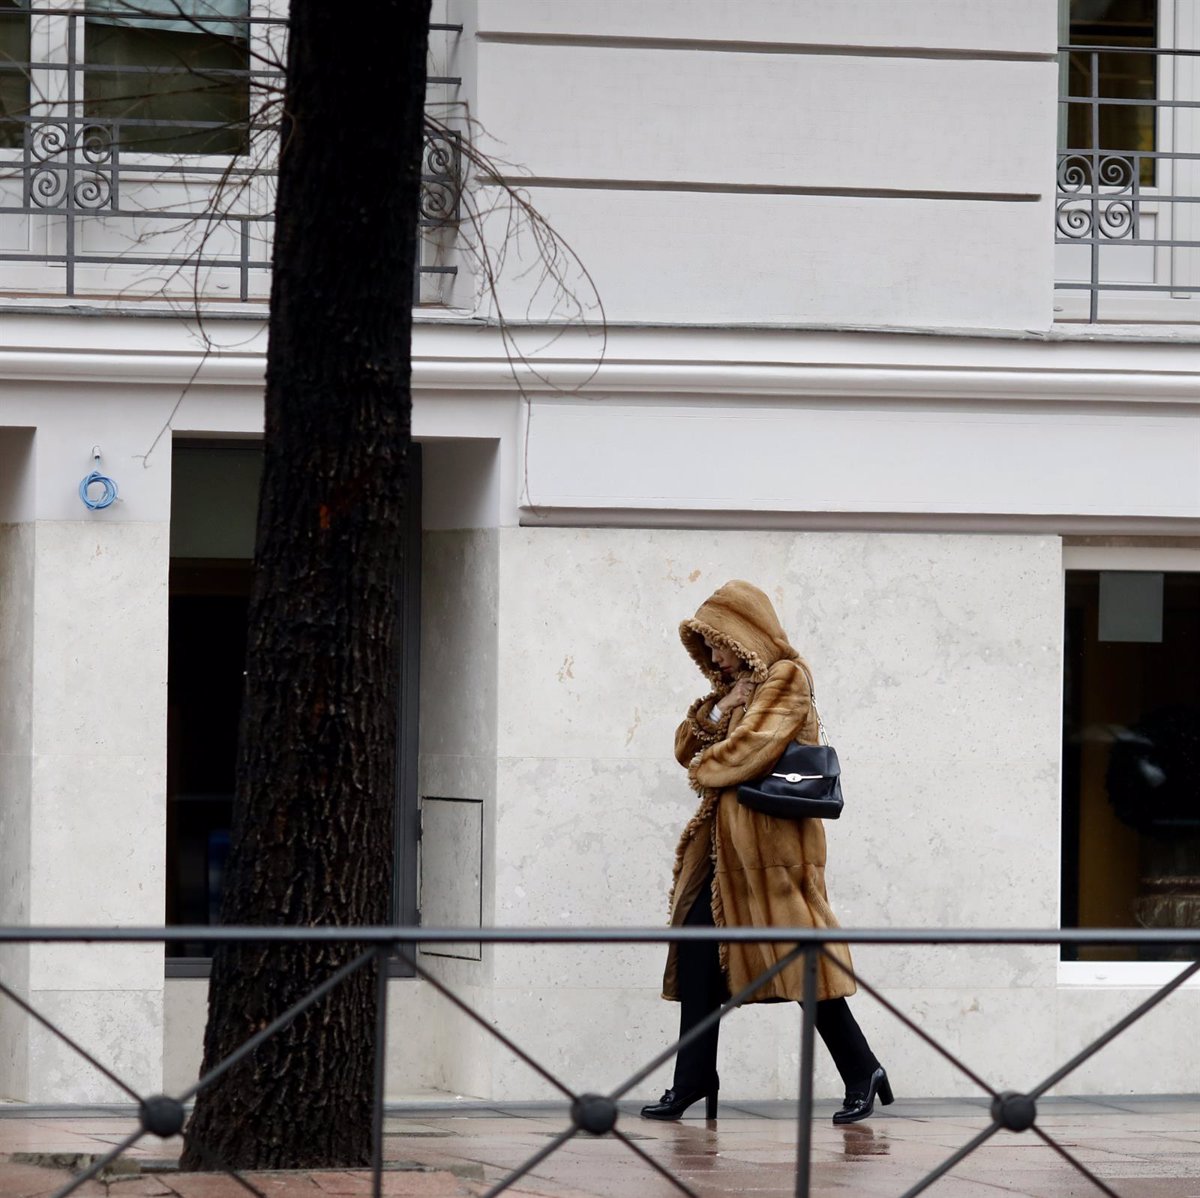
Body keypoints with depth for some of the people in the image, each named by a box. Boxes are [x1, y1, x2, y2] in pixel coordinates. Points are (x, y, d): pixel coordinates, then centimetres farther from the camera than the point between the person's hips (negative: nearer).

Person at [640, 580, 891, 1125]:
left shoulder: (786, 678, -7)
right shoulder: (737, 687, 19)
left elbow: (751, 748, -17)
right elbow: (691, 750, 18)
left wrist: (705, 769, -2)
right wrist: (703, 721, -3)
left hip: (770, 839, -9)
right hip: (725, 842, 9)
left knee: (799, 950, -7)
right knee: (697, 951, 2)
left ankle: (860, 1070, 2)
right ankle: (693, 1081, 5)